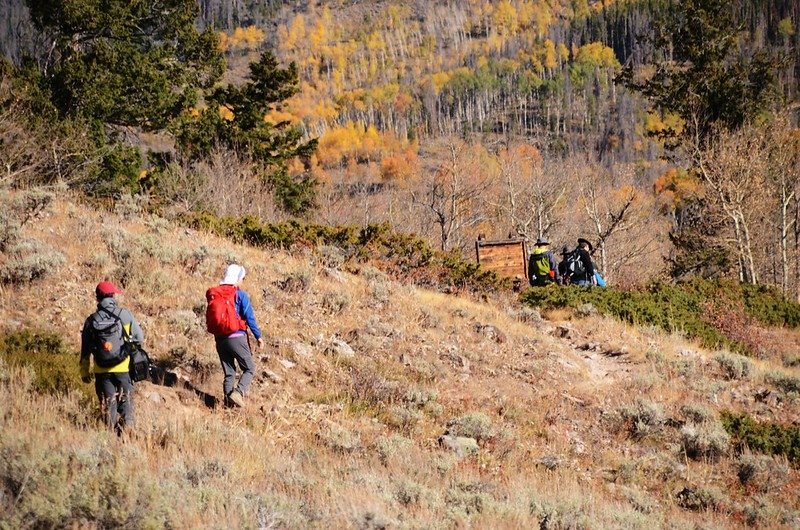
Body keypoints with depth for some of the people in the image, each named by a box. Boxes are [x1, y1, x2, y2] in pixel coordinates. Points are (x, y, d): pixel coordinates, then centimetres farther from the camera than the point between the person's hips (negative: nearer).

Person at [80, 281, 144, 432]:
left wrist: (85, 372, 15)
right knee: (126, 402, 7)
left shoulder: (91, 320, -2)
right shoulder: (125, 315, -7)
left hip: (102, 371, 2)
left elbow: (85, 350, 5)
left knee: (108, 404, 10)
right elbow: (139, 338, 0)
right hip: (124, 369, -1)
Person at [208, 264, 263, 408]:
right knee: (249, 369, 5)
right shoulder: (240, 295, -8)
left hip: (219, 338, 5)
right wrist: (258, 336, -2)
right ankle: (238, 392, -16)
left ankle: (229, 400, 6)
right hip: (237, 337, -5)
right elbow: (250, 318, -9)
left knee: (229, 373, 13)